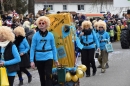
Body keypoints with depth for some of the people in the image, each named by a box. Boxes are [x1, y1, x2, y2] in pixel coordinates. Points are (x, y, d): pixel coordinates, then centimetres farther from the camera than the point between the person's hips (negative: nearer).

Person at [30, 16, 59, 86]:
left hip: (48, 58, -1)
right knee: (42, 76, 15)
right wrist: (32, 60, -7)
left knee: (48, 75, -8)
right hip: (39, 59, 1)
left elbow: (53, 47, 5)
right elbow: (32, 48, -2)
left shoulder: (50, 35, -2)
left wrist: (55, 59, 5)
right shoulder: (35, 35, -4)